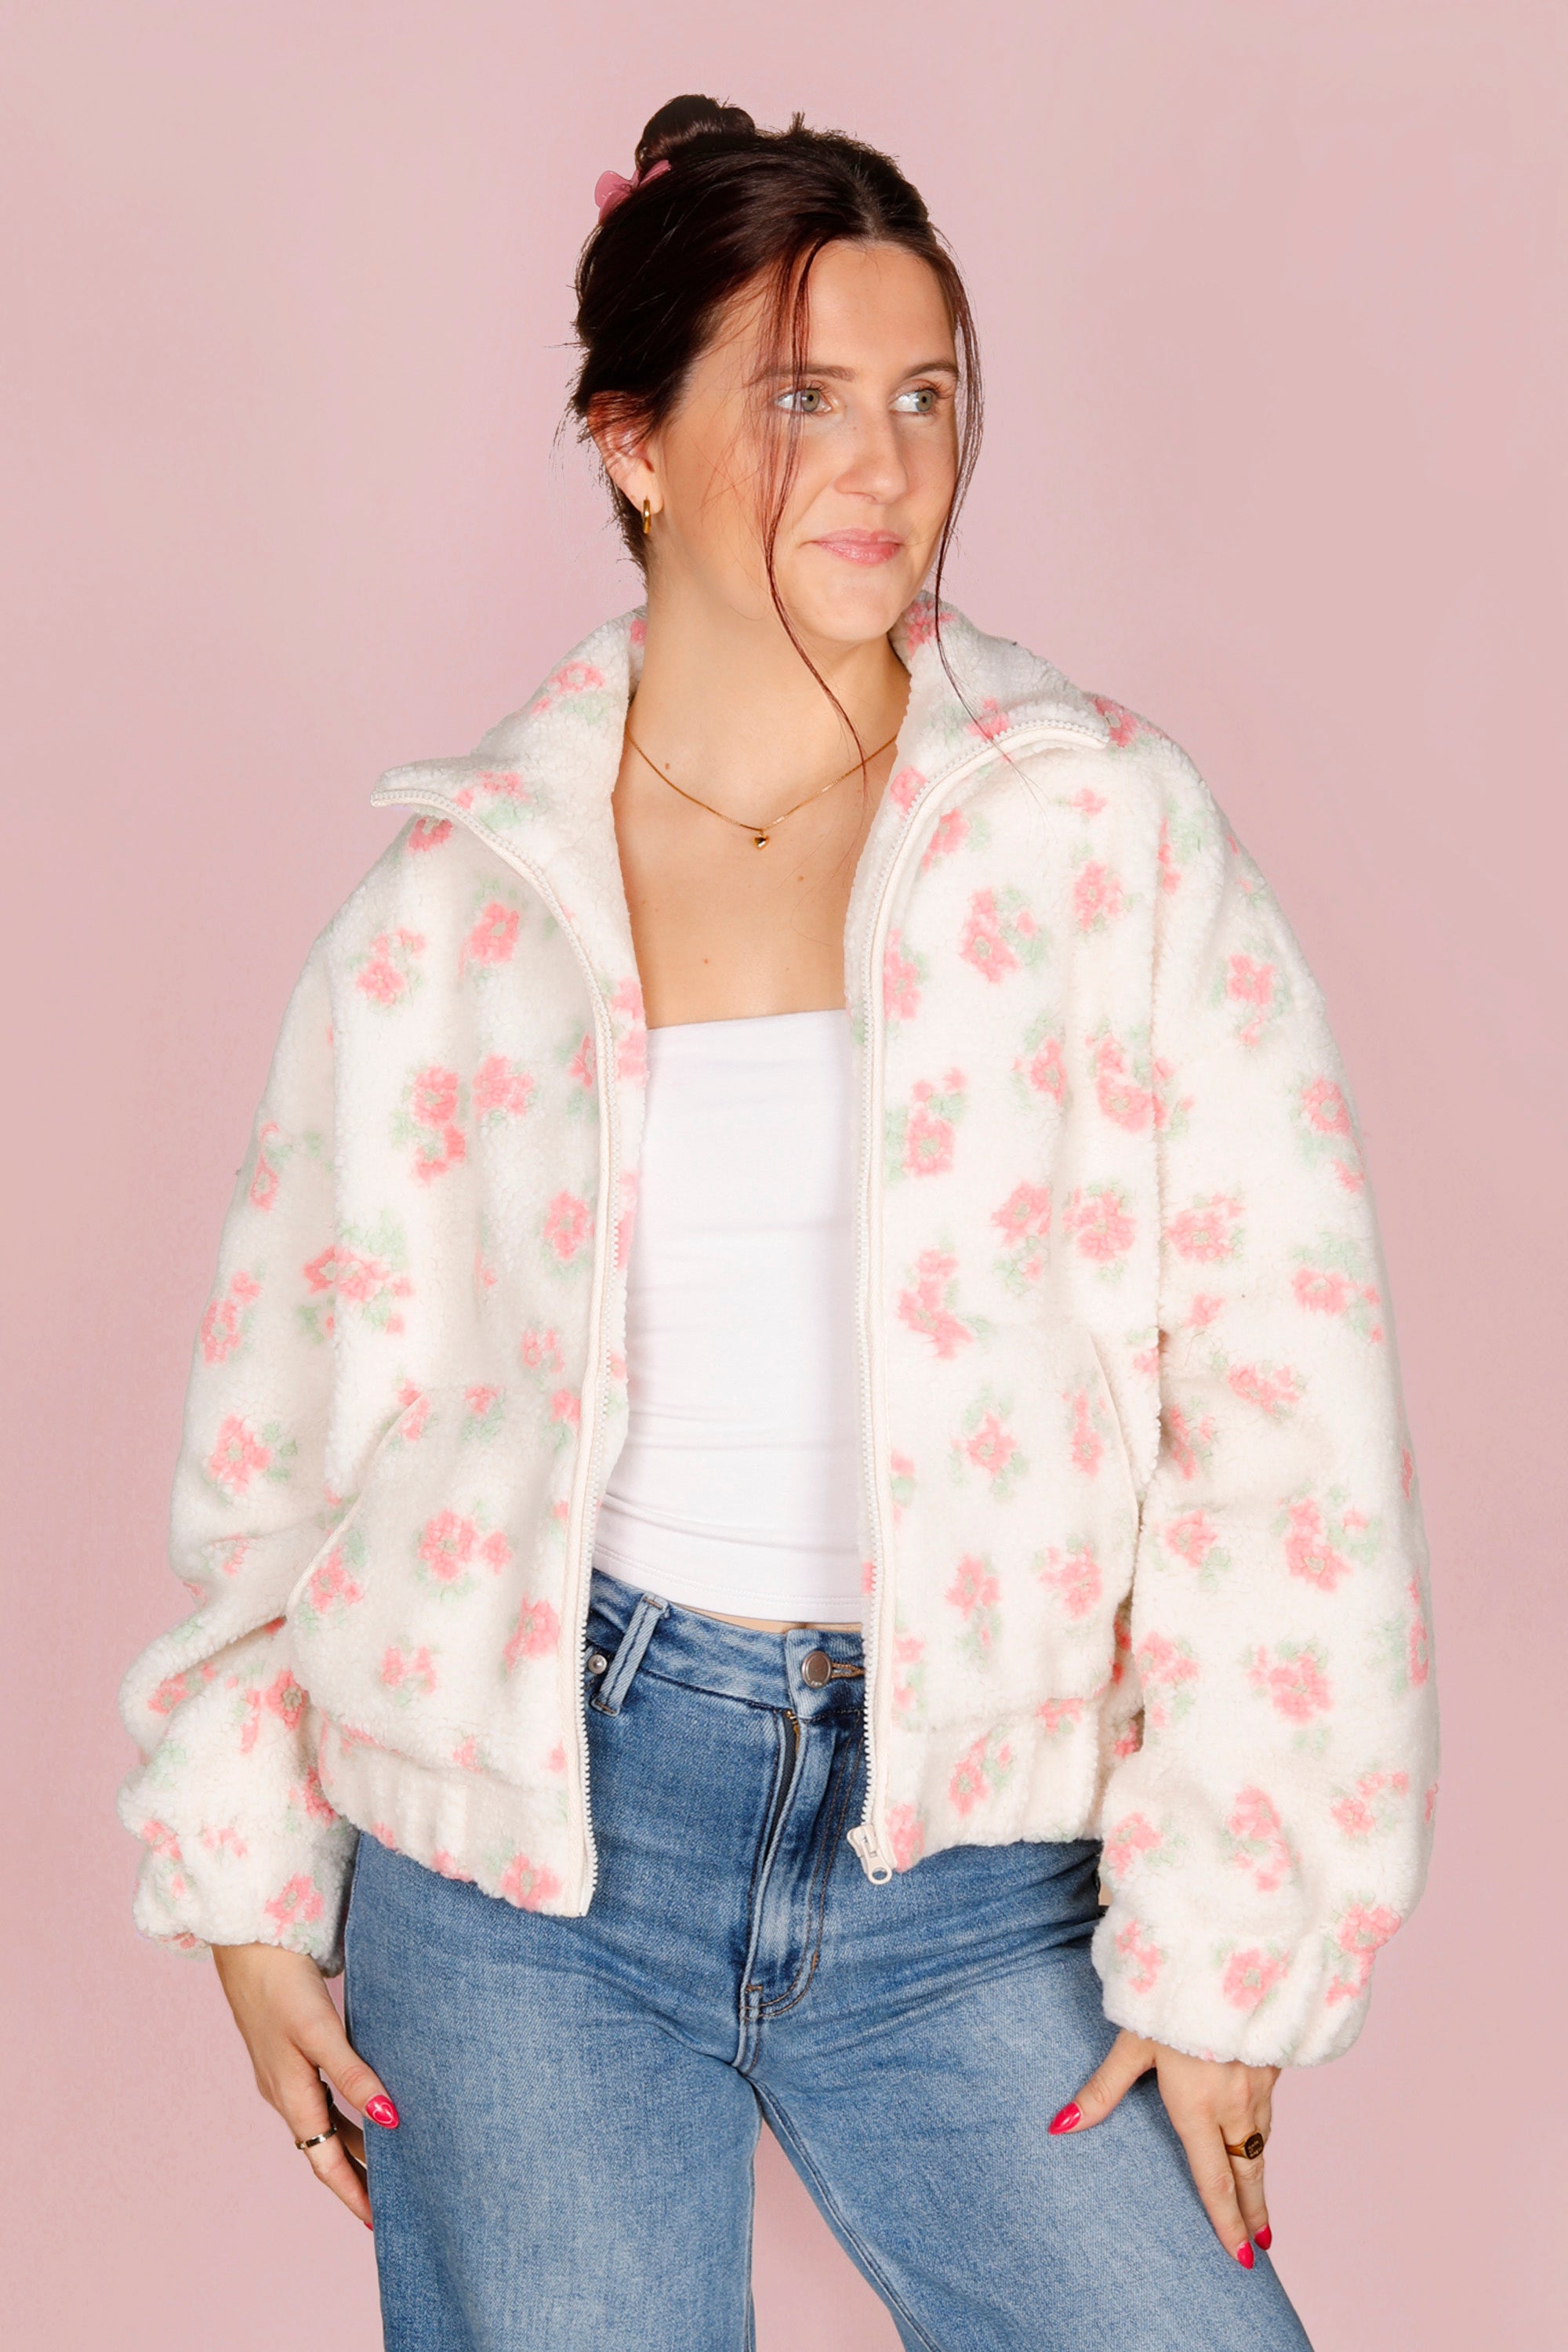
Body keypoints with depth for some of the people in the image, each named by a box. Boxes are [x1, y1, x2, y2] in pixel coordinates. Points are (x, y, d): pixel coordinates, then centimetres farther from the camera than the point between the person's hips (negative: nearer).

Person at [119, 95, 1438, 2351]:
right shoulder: (457, 887, 1)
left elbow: (1286, 1399, -4)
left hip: (965, 1864, 0)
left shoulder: (1107, 830, -2)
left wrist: (1222, 1933, -7)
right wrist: (250, 1876, 8)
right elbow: (287, 1402, 9)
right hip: (522, 1828, 1)